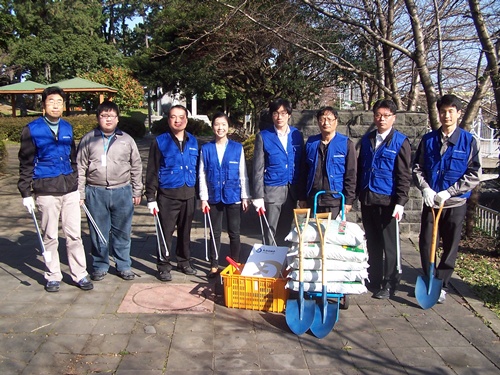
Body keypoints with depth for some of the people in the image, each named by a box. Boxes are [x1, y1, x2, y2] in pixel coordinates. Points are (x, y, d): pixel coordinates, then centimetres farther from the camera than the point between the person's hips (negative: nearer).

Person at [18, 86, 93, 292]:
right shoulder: (32, 130, -2)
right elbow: (26, 163, 0)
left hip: (69, 189, 3)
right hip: (46, 190, -3)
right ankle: (52, 276, 19)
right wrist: (26, 193, -4)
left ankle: (80, 274, 14)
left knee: (74, 235, 5)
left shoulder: (67, 128, 11)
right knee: (50, 237, 6)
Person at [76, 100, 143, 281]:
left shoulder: (126, 140, 7)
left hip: (122, 192, 1)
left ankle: (124, 266, 22)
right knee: (98, 232, 7)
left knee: (122, 232, 8)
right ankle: (100, 266, 22)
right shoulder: (88, 139, 5)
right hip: (96, 193, 0)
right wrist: (80, 194, 0)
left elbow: (136, 167, 10)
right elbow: (80, 168, 4)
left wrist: (137, 192, 8)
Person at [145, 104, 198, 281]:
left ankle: (184, 262, 29)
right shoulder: (160, 141, -2)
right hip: (167, 195, -3)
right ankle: (164, 266, 13)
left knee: (185, 231, 14)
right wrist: (151, 197, -7)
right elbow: (152, 171, -2)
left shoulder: (193, 141, 9)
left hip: (188, 194, 4)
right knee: (165, 232, 1)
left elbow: (198, 167, 15)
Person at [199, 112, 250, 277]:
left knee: (234, 232, 8)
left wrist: (245, 197, 0)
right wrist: (203, 198, -2)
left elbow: (243, 175, 2)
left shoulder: (237, 148, -1)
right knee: (215, 232, 10)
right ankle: (214, 265, 20)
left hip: (233, 196, -1)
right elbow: (202, 175, 2)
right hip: (214, 196, 1)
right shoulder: (206, 149, 0)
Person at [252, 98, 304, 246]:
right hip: (272, 190, -3)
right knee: (270, 231, 2)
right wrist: (258, 196, -10)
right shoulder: (263, 136, -3)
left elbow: (301, 165, 7)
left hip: (292, 190, 3)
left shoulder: (297, 135, 6)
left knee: (287, 230, 11)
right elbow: (258, 168, -5)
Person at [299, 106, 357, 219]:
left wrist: (348, 200, -7)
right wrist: (303, 197, 9)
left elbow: (351, 175, -3)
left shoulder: (346, 144, -2)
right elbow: (304, 172, 11)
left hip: (335, 201, -3)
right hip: (312, 200, 3)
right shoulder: (311, 143, 8)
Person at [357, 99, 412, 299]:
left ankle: (389, 284, 15)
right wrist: (358, 194, 12)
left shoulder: (400, 142, -5)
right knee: (372, 242, 13)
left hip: (387, 200, -5)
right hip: (367, 199, 5)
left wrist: (400, 202, -14)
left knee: (389, 244, 3)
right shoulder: (367, 139, 11)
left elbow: (404, 175, -8)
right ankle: (374, 280, 25)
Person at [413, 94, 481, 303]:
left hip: (455, 203, -2)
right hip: (431, 202, 2)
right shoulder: (428, 140, 3)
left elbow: (474, 175, -7)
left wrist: (448, 192, -14)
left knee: (450, 247, 7)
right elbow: (417, 168, 6)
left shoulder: (469, 141, -4)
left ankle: (441, 285, 22)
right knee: (425, 244, 4)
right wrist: (425, 188, -11)